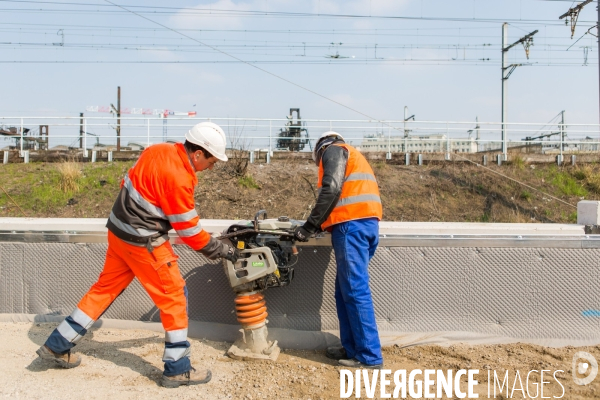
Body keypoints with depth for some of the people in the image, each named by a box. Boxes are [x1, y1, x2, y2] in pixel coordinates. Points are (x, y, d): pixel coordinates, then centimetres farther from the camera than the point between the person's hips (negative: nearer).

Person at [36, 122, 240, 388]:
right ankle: (178, 370, 12)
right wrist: (223, 251, -5)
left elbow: (131, 183, 12)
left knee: (105, 288, 20)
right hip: (143, 242, -9)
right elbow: (190, 231, -16)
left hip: (119, 230, 9)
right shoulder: (178, 179, -24)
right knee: (174, 298, 2)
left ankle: (57, 346, 31)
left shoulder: (158, 150, 0)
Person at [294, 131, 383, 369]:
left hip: (352, 224, -9)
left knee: (355, 290, -8)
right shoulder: (352, 156, 33)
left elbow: (331, 189, -11)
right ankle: (352, 348, 13)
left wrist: (309, 227, -11)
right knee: (346, 290, 11)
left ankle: (370, 356, -6)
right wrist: (320, 224, 19)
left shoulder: (333, 151, 6)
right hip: (366, 222, 9)